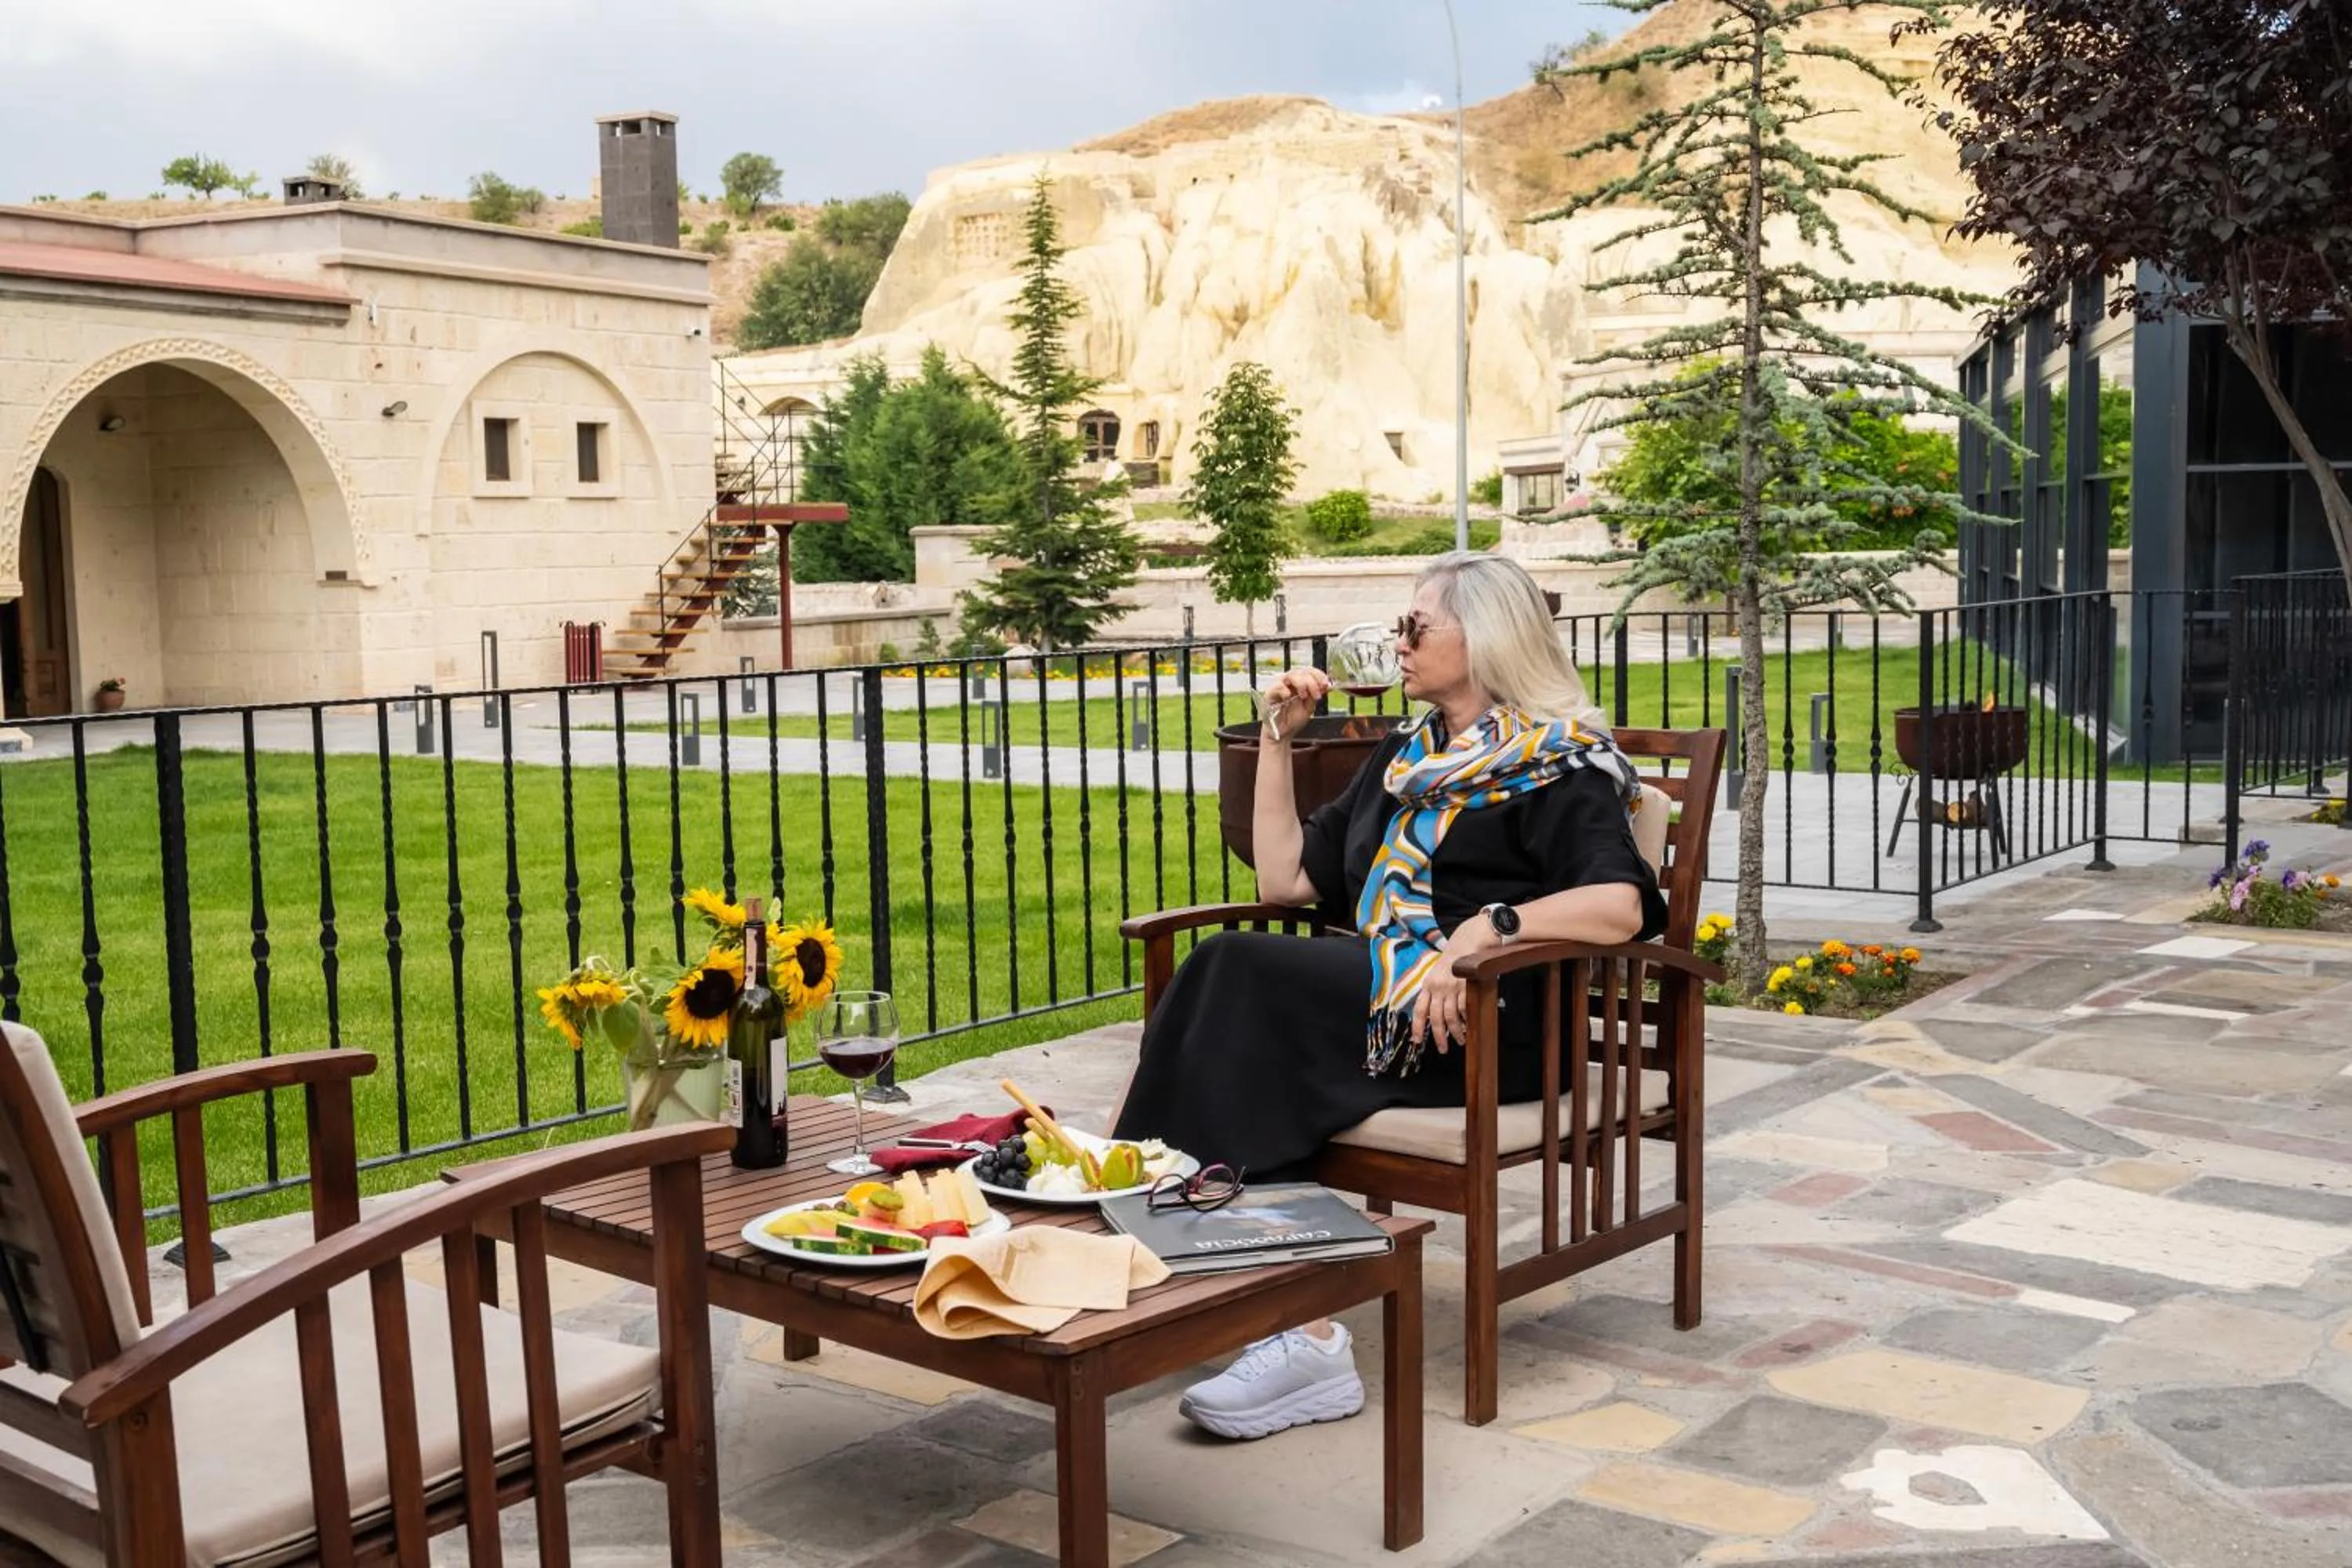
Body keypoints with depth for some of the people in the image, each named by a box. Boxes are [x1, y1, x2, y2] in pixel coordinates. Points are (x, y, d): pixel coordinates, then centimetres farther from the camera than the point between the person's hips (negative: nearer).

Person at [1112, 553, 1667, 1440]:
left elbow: (1623, 906, -14)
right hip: (1372, 987, 7)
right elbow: (1284, 878, 23)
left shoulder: (1560, 763, 3)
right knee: (1235, 977, -26)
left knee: (1237, 974, -27)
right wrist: (1278, 736, 19)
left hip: (1483, 1019, -6)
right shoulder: (1405, 757, 25)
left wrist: (1484, 929, -24)